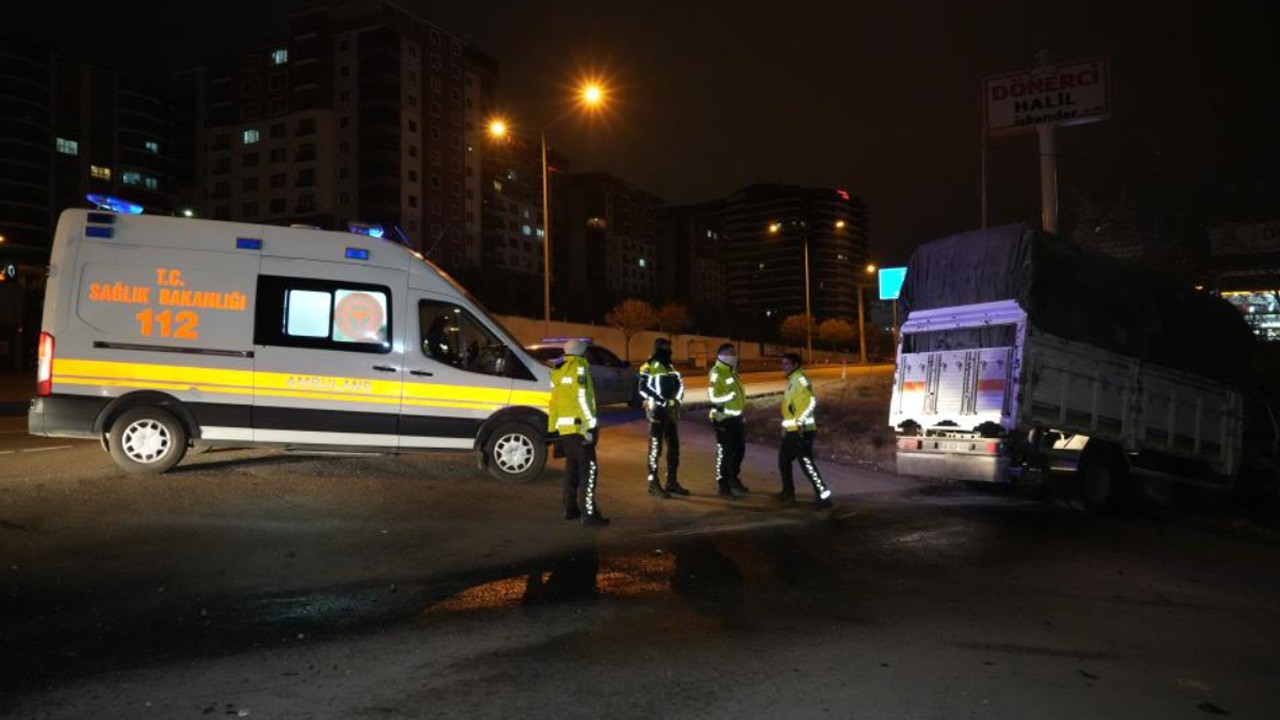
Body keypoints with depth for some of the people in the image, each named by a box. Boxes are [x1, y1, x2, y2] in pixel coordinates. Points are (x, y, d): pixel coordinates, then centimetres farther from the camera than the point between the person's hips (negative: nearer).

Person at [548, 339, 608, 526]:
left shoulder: (558, 371, 16)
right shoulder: (579, 368, -8)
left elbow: (554, 402, 17)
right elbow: (582, 399, -16)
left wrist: (553, 426, 20)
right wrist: (589, 426, -16)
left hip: (564, 428, 8)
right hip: (578, 427, -8)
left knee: (572, 468, 18)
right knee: (588, 469, -6)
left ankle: (570, 508, 23)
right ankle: (589, 514, -9)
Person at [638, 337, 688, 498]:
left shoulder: (670, 367, 15)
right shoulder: (649, 367, -9)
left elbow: (680, 384, 15)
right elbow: (643, 389, -17)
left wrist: (676, 399, -4)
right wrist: (661, 401, -20)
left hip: (672, 410, 8)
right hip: (657, 410, -8)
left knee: (674, 447, 10)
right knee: (655, 447, -5)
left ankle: (672, 481, 19)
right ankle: (653, 483, 1)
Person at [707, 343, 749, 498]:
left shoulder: (732, 372, 16)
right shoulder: (716, 373, -15)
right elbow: (713, 397, -24)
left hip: (736, 417, 10)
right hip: (724, 419, -10)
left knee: (739, 449, 18)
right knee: (725, 452, -4)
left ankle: (733, 478, 35)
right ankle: (723, 485, 5)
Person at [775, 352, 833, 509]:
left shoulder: (801, 379, -13)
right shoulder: (792, 380, 17)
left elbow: (812, 401, -25)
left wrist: (802, 420, -32)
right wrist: (785, 425, 26)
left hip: (801, 430, -10)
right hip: (791, 430, 10)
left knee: (806, 463, -13)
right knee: (783, 459, 20)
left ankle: (823, 495, -12)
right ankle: (788, 492, 32)